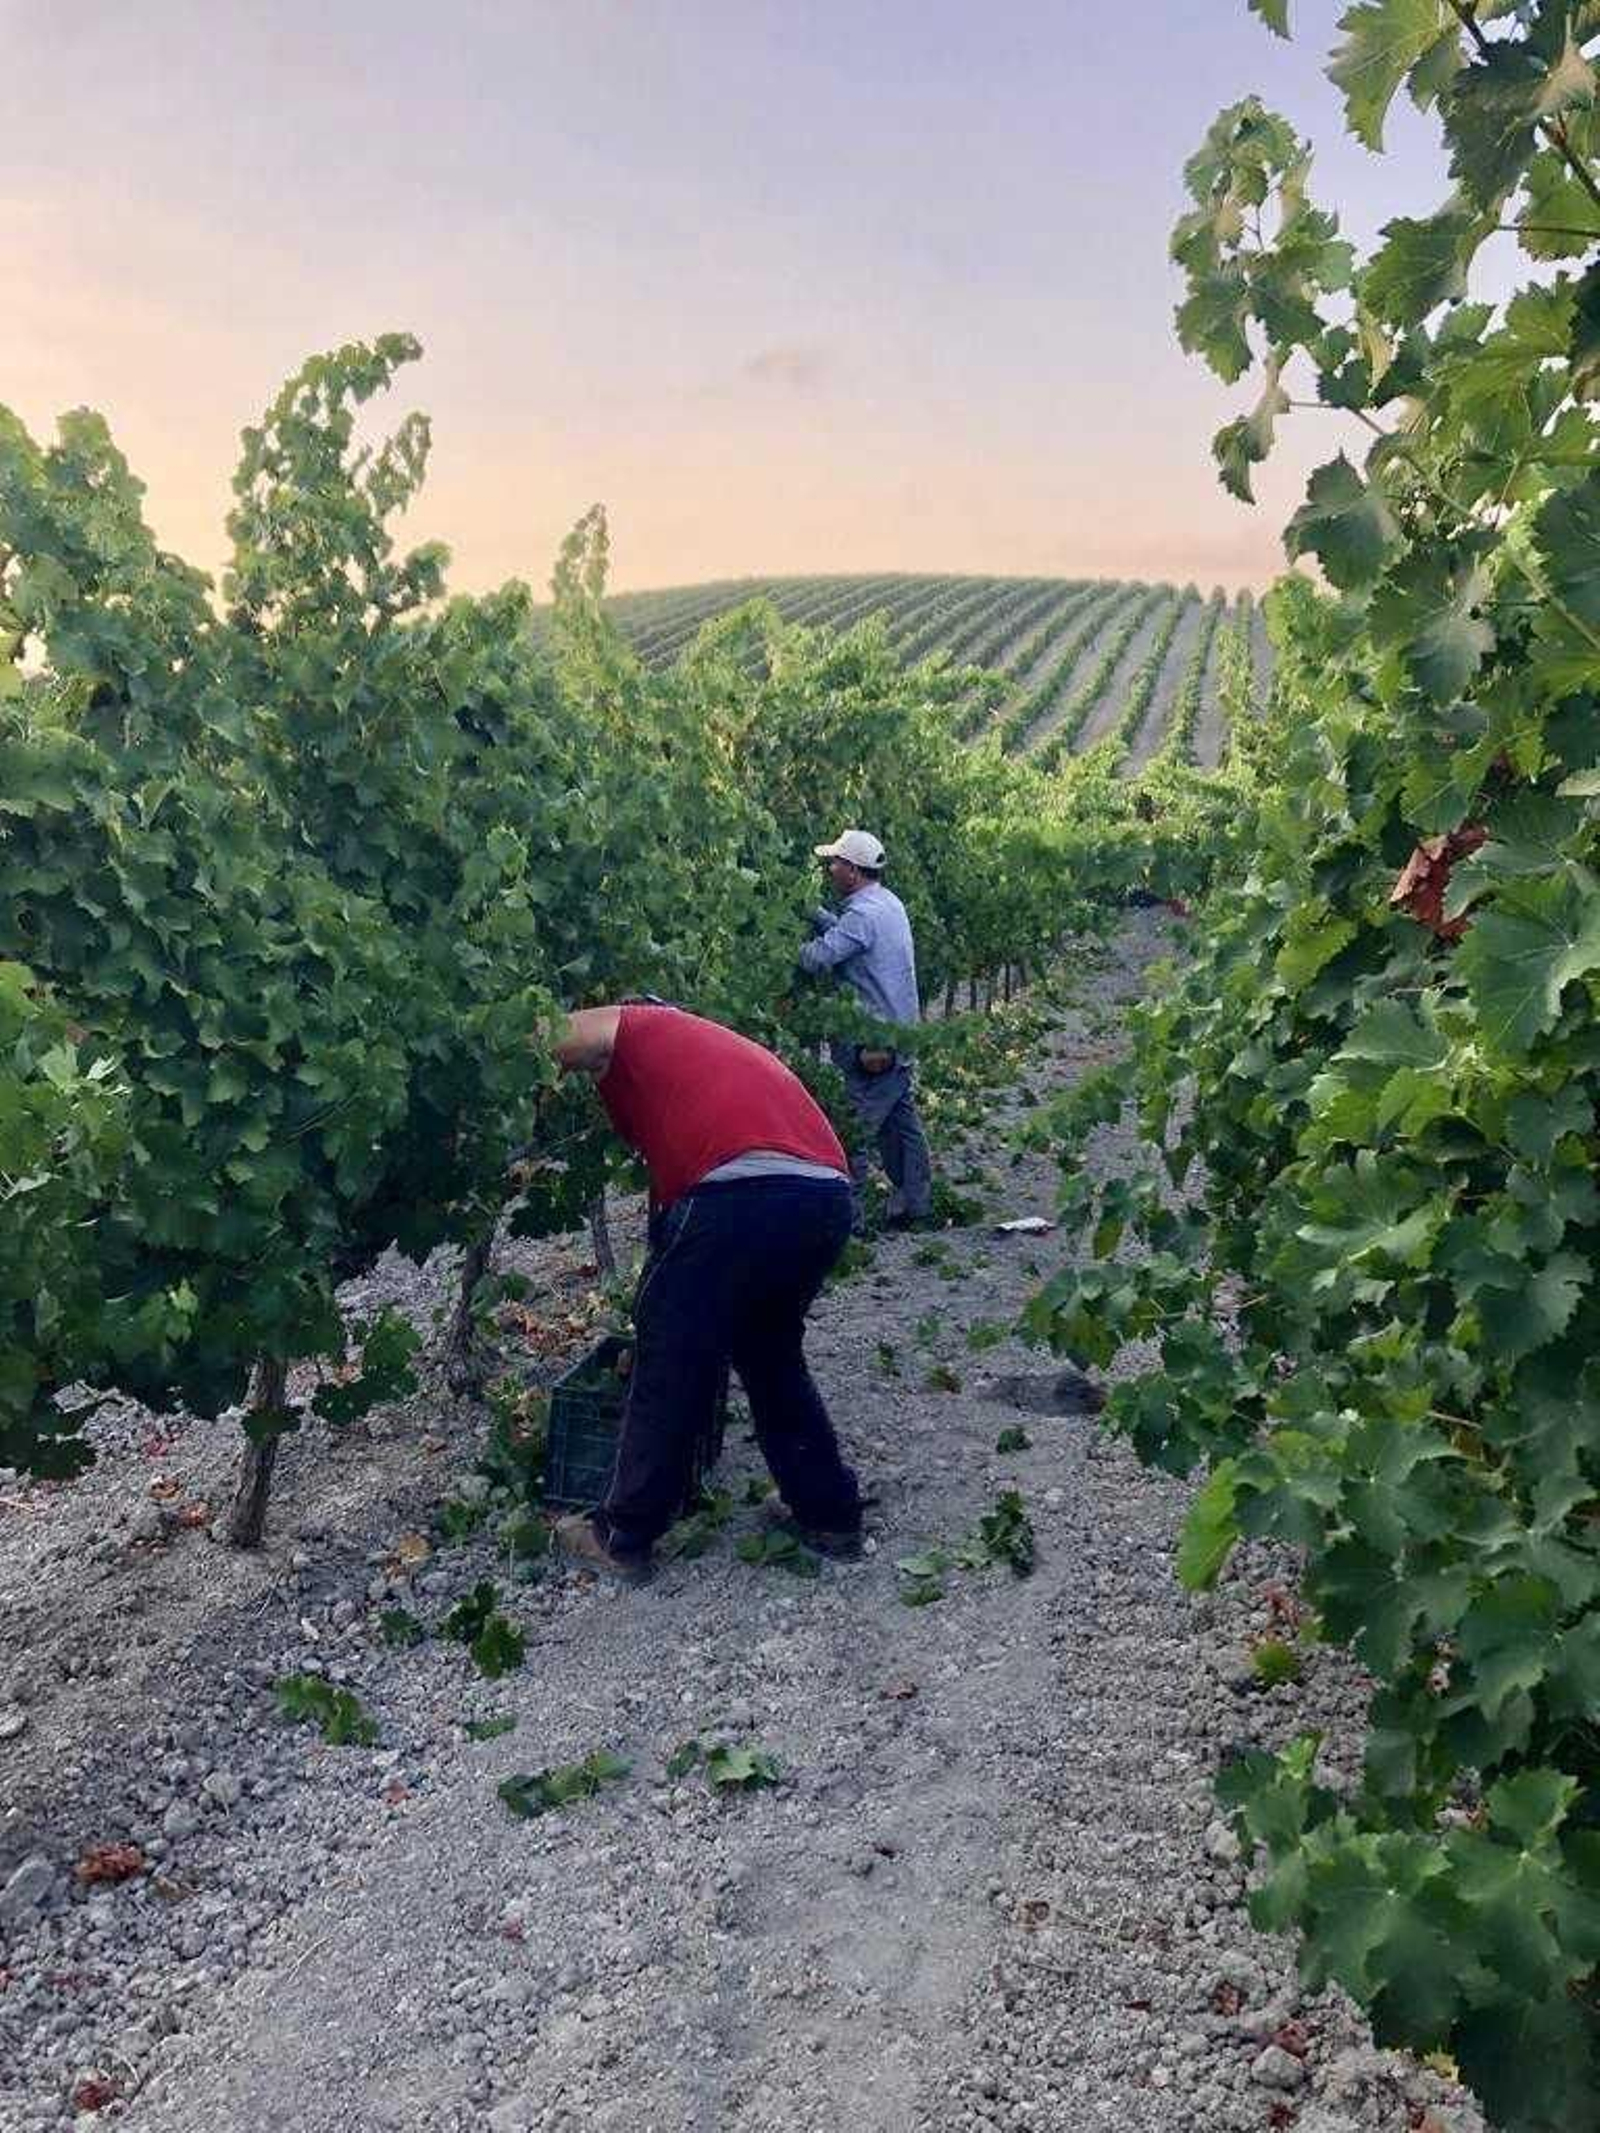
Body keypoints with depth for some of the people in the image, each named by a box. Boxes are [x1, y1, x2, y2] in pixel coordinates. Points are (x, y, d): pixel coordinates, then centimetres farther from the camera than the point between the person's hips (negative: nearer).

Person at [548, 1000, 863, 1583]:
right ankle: (831, 1514, 35)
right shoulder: (706, 1041, 37)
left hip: (740, 1193, -7)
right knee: (772, 1356, 28)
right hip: (829, 1196, 7)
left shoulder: (622, 1028, 18)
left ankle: (622, 1539, 23)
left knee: (670, 1369, 10)